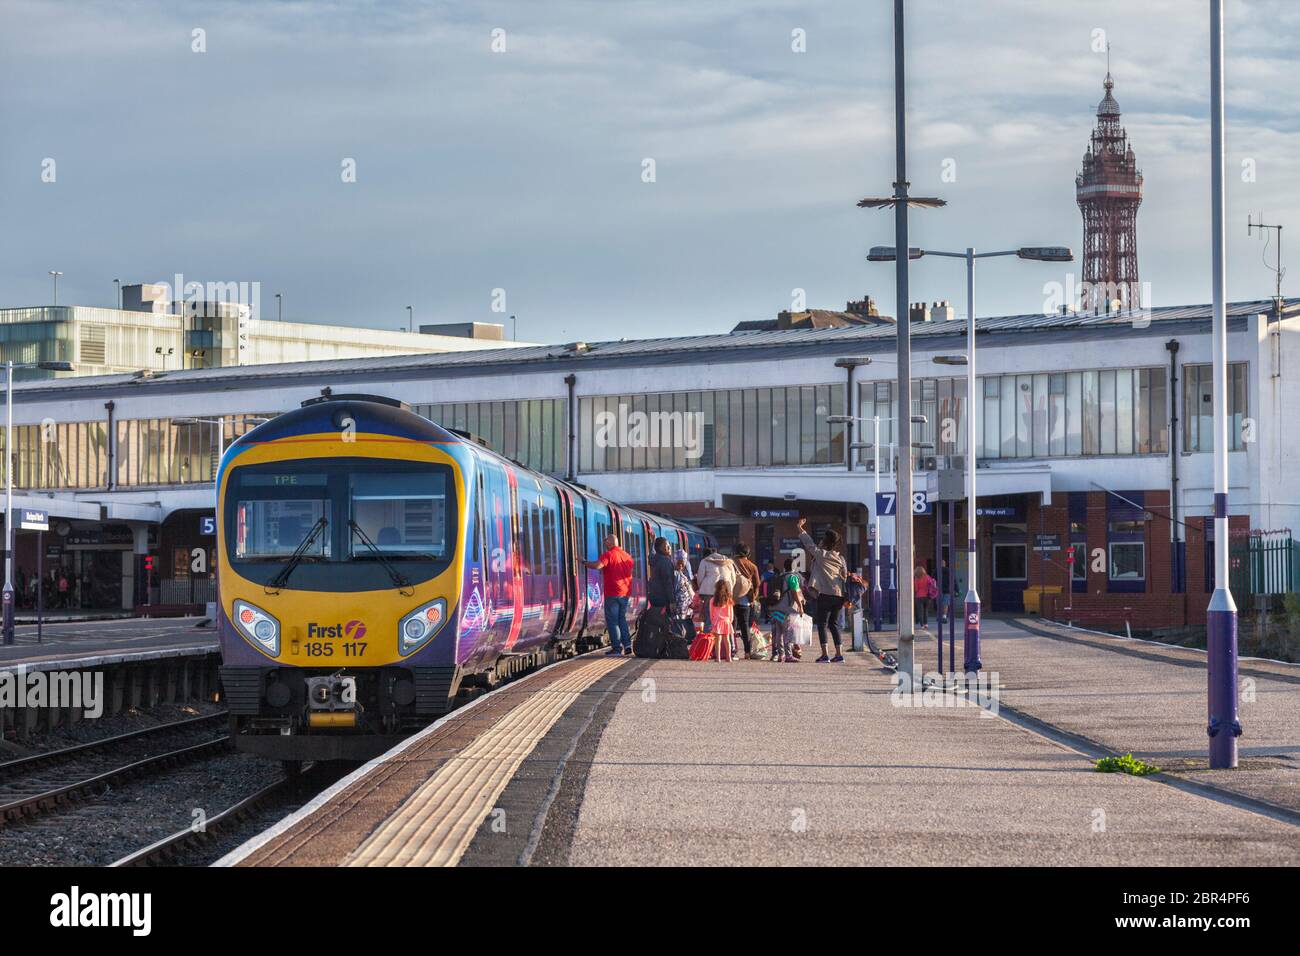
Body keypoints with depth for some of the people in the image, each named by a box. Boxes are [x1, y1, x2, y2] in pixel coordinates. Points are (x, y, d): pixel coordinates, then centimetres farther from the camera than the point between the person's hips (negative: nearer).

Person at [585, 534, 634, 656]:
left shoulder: (609, 555, -11)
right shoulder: (627, 556, 12)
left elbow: (597, 565, -27)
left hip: (613, 593, -7)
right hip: (625, 592, 7)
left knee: (612, 621, -1)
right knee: (622, 619, 16)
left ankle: (616, 648, -4)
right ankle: (627, 645, 11)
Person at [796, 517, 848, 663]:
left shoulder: (821, 554, -5)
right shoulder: (840, 558, 10)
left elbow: (809, 544, 5)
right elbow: (845, 575, 12)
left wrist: (801, 529, 16)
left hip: (825, 594, -6)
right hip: (839, 594, 6)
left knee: (822, 624, -1)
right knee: (834, 624, 12)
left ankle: (825, 655, -9)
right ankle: (839, 654, 7)